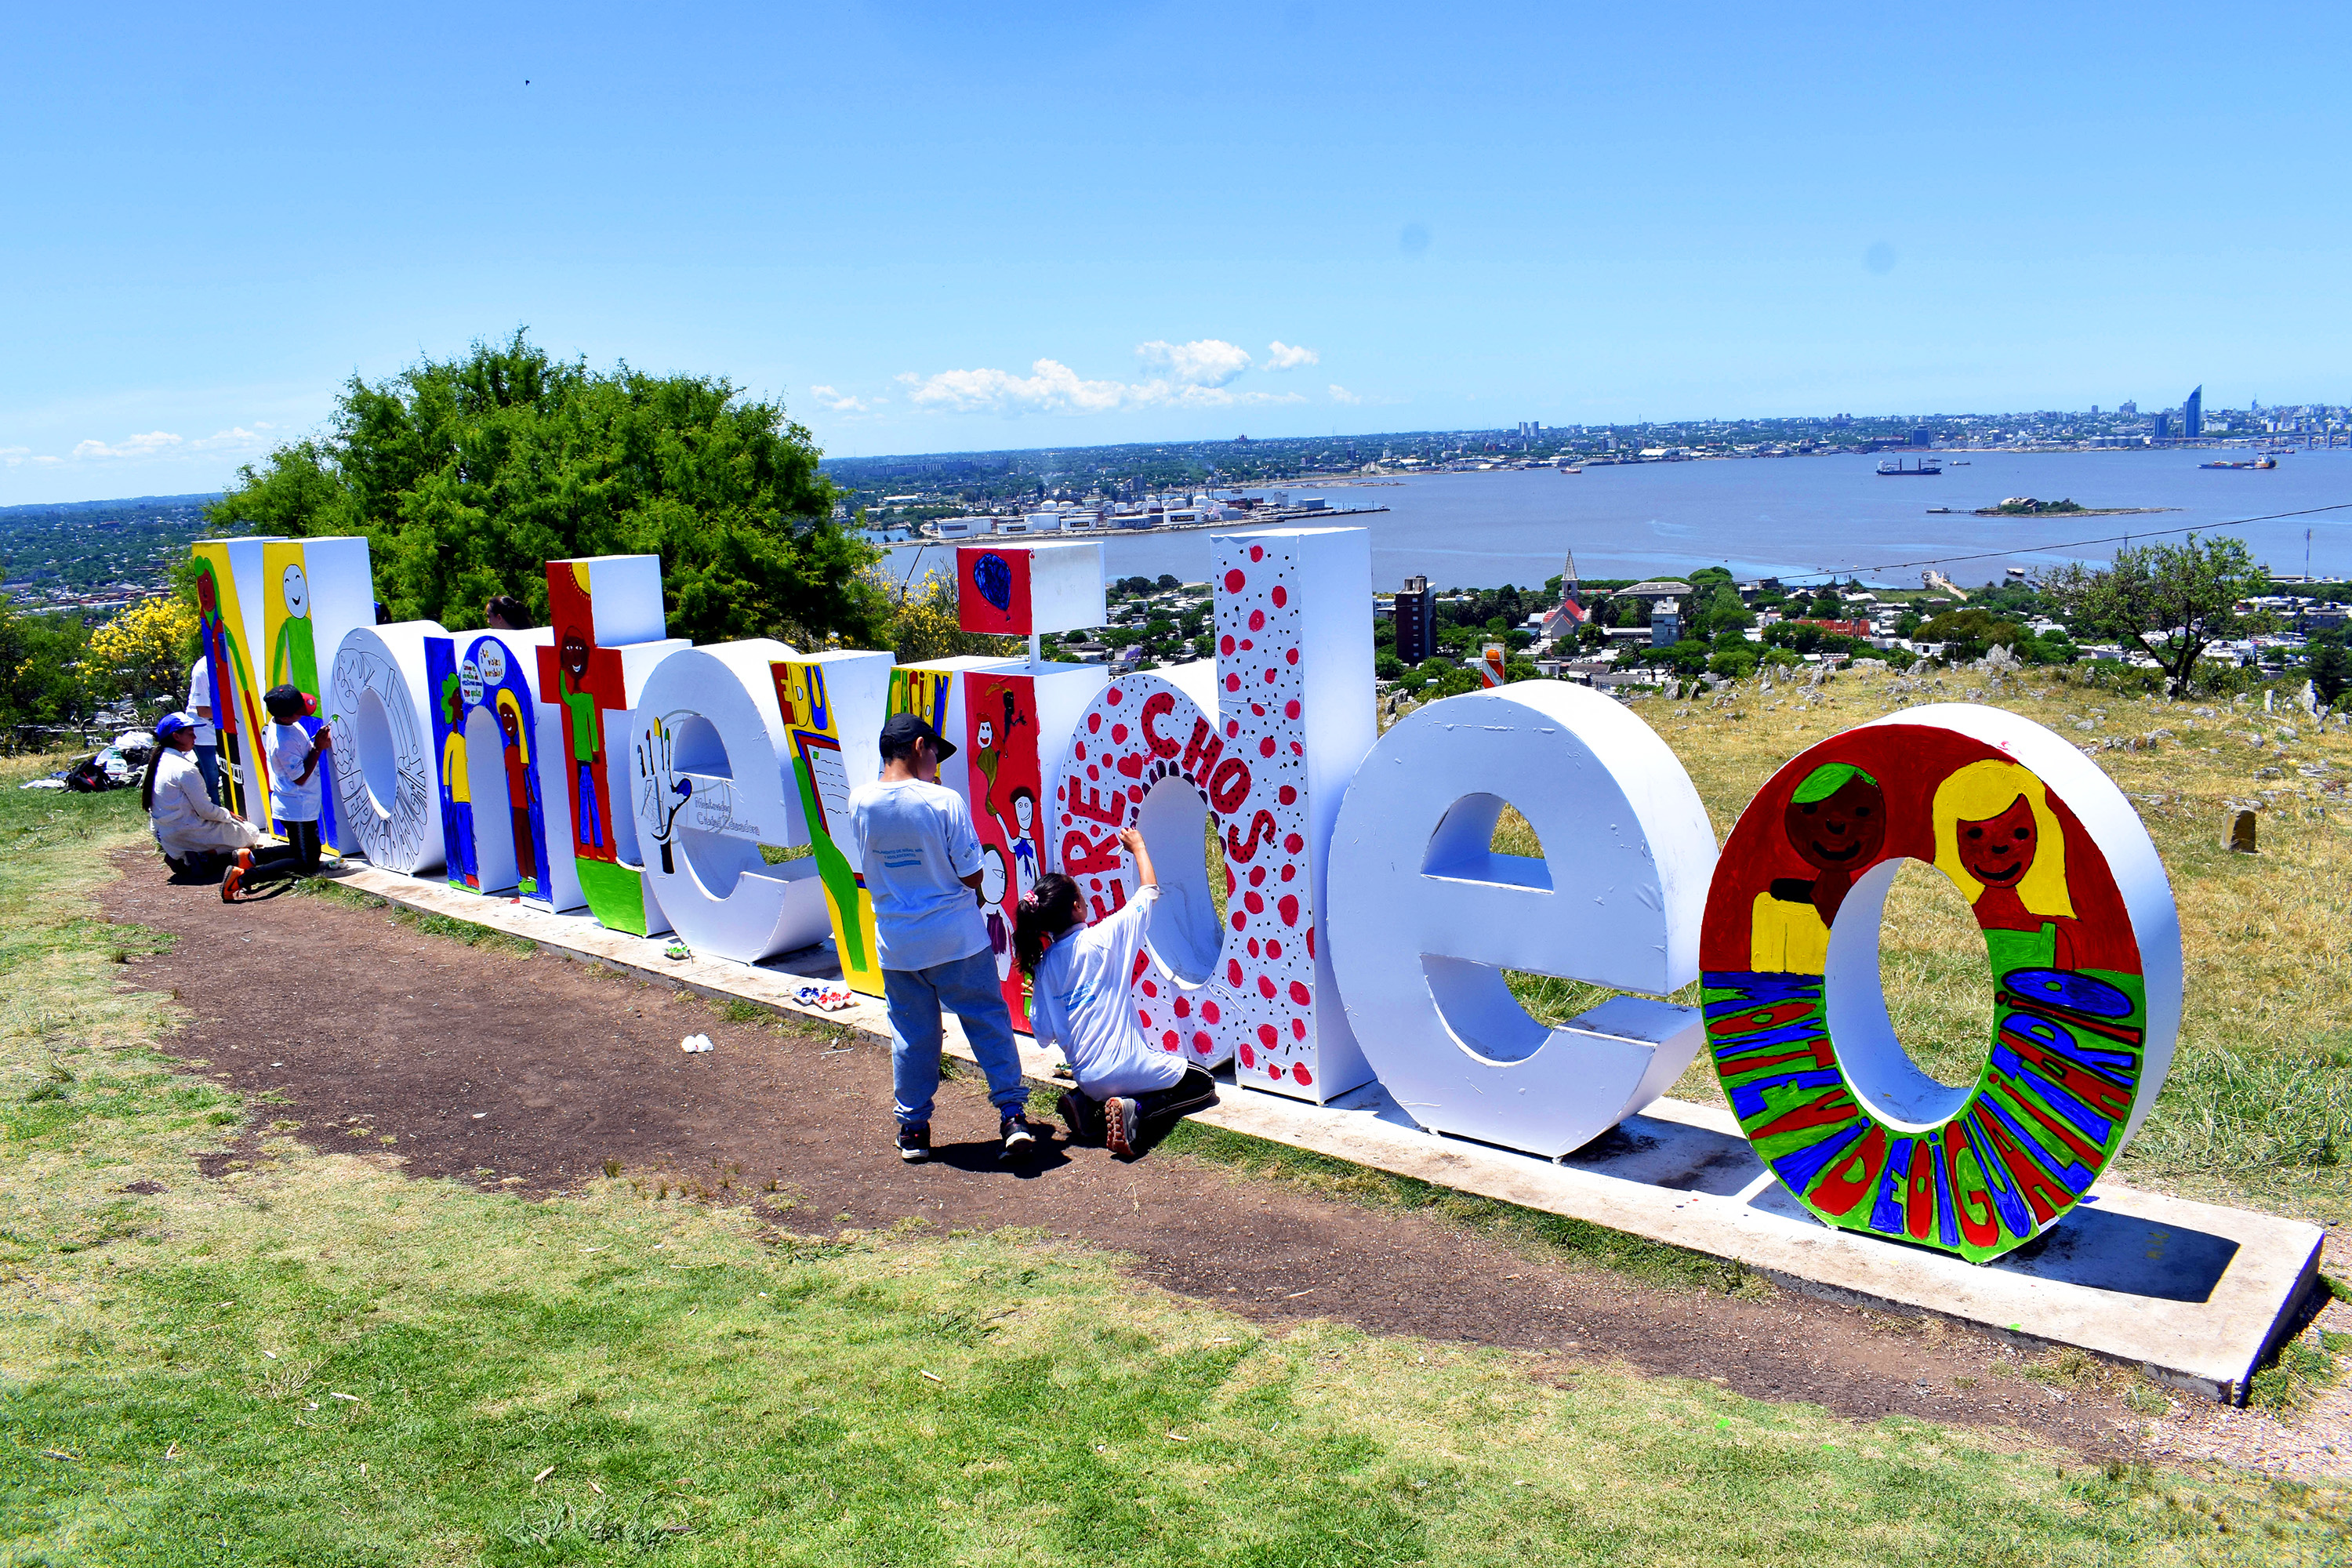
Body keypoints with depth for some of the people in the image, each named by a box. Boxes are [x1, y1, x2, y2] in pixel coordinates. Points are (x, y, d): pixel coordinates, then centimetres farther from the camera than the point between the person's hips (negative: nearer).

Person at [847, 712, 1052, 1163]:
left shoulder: (859, 801, -5)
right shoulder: (944, 801, -16)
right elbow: (972, 876, -12)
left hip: (896, 943, 3)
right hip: (956, 938, -3)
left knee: (911, 1036, 15)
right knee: (988, 1022, 10)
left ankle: (913, 1129, 23)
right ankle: (1013, 1115, 11)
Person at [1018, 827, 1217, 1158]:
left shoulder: (1044, 966, 0)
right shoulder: (1104, 938, -11)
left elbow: (1044, 1035, 1)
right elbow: (1150, 891, 2)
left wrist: (1036, 996, 18)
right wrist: (1138, 847, 18)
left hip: (1089, 1079, 5)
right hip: (1130, 1067, -5)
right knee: (1203, 1086, 15)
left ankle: (1089, 1107, 5)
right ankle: (1136, 1110, -10)